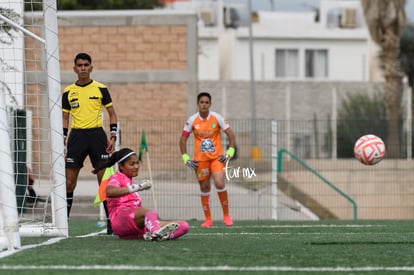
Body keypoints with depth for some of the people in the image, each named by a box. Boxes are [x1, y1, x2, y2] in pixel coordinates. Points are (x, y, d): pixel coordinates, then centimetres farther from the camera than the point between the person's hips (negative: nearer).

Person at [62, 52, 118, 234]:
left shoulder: (100, 89, 3)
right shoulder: (68, 92, 7)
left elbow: (112, 113, 8)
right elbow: (65, 118, 13)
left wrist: (113, 136, -3)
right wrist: (62, 142, 4)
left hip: (96, 134, -1)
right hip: (77, 136, 1)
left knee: (104, 179, -4)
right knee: (69, 181, -1)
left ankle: (111, 220, 1)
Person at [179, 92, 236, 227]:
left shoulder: (217, 117, -3)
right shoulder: (192, 120, 0)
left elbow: (230, 134, 1)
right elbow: (183, 139, 7)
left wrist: (230, 153, -6)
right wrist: (185, 158, -1)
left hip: (217, 157, -1)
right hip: (200, 159, 2)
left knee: (219, 184, -18)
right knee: (204, 188, 4)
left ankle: (226, 215, -2)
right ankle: (208, 219, 14)